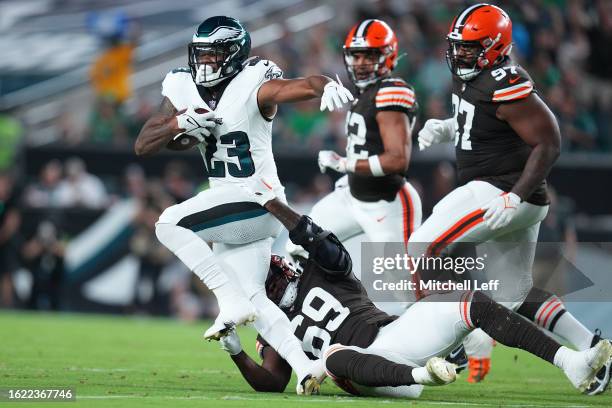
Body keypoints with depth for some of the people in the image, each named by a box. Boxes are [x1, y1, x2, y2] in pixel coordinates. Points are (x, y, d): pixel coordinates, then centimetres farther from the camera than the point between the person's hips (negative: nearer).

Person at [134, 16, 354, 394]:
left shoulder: (253, 87, -15)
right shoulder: (184, 92, 3)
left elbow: (305, 85, -30)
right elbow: (143, 145, 1)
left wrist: (328, 85, -54)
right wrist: (179, 125, -17)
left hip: (257, 199, -8)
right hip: (230, 206, 8)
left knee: (170, 224, -23)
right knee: (252, 297, 8)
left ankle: (233, 302, -20)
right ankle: (305, 366, 8)